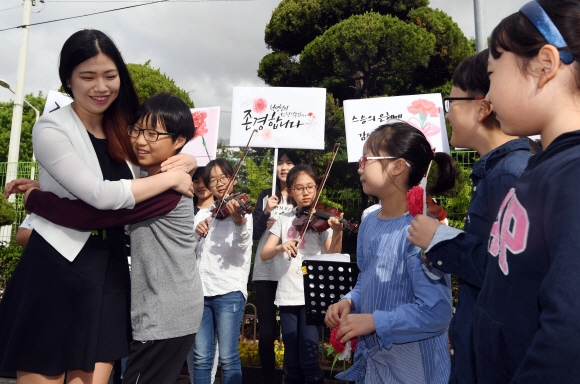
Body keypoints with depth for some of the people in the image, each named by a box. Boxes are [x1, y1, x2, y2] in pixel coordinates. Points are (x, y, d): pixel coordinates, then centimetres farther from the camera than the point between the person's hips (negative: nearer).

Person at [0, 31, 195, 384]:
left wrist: (187, 161, -5)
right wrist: (171, 178, -13)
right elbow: (102, 195, -22)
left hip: (110, 273, 5)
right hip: (55, 272, -4)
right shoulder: (51, 129, -10)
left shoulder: (125, 131, 7)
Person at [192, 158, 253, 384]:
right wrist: (196, 233, -14)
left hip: (229, 291, -4)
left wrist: (239, 221, -40)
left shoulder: (241, 210, 0)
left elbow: (243, 245, -19)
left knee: (228, 357, -1)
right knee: (201, 357, 5)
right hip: (200, 291, 4)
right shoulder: (202, 214, 14)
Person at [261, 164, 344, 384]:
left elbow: (332, 256, -13)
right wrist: (281, 247, -20)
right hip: (288, 296, 3)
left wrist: (337, 233, -31)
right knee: (291, 360, 10)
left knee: (308, 358, -6)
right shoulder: (284, 220, 9)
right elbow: (264, 254, 1)